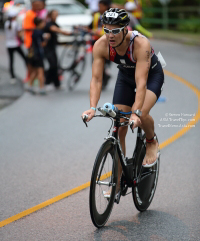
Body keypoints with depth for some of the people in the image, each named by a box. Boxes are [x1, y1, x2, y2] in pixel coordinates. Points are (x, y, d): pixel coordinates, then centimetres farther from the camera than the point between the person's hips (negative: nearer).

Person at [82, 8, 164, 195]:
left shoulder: (141, 44, -37)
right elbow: (96, 79, -27)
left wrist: (136, 113, -52)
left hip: (152, 75, -4)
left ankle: (152, 142, 3)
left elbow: (141, 82, -43)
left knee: (141, 115, -32)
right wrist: (92, 108, -41)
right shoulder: (100, 45, -26)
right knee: (119, 130, -3)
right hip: (125, 76, 4)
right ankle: (117, 182, 8)